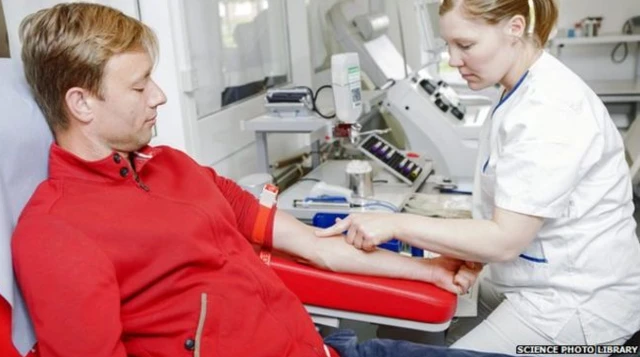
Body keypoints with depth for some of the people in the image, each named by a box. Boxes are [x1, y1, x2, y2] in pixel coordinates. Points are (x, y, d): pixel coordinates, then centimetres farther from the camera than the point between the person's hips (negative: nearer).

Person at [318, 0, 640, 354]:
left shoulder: (550, 110, -25)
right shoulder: (525, 93, 6)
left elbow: (505, 240, -26)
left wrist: (395, 224, -26)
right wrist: (459, 251, -3)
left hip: (574, 302, -9)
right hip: (534, 282, 9)